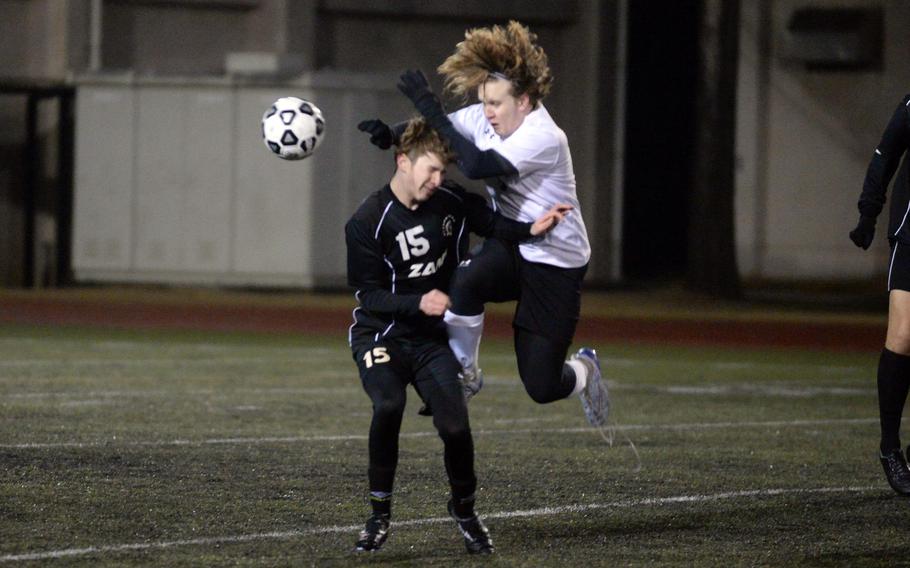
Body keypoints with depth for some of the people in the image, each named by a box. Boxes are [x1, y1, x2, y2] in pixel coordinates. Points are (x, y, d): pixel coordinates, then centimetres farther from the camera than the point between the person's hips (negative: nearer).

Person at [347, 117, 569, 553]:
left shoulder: (451, 202, -5)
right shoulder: (367, 222, -17)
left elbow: (489, 223, 12)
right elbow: (367, 294, -16)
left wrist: (531, 230, -7)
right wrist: (419, 302, -30)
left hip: (431, 338, 3)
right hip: (380, 334, -3)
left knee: (455, 425, -10)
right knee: (388, 405, -30)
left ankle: (464, 509, 20)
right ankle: (379, 513, -15)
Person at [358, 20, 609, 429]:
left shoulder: (542, 138, -28)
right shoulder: (486, 119, -6)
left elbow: (476, 165, -39)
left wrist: (431, 110, -39)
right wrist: (390, 134, -22)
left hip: (557, 262, -5)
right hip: (510, 246, 5)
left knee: (541, 387, -4)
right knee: (463, 283, -32)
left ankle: (584, 371, 33)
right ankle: (464, 375, -9)